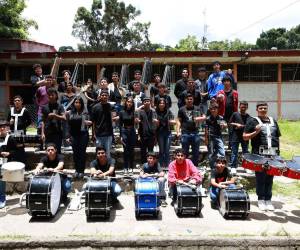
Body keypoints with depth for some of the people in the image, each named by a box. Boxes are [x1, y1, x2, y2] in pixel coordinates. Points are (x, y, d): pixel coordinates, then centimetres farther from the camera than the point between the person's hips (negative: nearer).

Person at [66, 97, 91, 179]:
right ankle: (77, 170, 18)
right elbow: (68, 125, 12)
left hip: (83, 134, -2)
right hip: (74, 135, 2)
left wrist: (89, 123, -18)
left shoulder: (85, 113, 1)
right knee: (75, 152, 6)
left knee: (82, 152, 0)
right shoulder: (70, 113, 8)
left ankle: (81, 171, 7)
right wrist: (68, 136, 9)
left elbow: (88, 122, 5)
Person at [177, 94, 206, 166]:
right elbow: (179, 121, 5)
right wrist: (178, 131, -5)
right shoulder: (182, 109, 7)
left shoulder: (198, 109, 12)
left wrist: (200, 118, -11)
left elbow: (204, 117, 11)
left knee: (196, 152, 8)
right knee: (185, 152, 4)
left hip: (195, 133, 2)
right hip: (185, 133, -2)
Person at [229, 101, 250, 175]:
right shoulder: (235, 114, 0)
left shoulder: (248, 116, 2)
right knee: (234, 152, 2)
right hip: (235, 136, -1)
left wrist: (241, 126, -13)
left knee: (245, 152, 11)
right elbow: (230, 123, 4)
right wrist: (236, 124, -11)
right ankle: (233, 167, 9)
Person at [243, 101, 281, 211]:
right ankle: (261, 200, 12)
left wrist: (278, 151, 11)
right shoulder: (252, 121, 3)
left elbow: (277, 137, 20)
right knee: (260, 177, 0)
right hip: (259, 154, -4)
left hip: (273, 154, 4)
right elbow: (245, 137, -1)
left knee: (270, 177, 8)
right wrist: (256, 132, -15)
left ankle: (268, 200, 18)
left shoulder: (273, 121, 18)